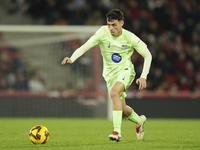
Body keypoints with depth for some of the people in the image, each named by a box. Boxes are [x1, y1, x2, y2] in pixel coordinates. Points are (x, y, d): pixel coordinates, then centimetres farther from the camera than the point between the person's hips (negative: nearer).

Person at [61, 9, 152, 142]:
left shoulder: (130, 37, -14)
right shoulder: (103, 32, -13)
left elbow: (148, 55, -5)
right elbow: (84, 47, -17)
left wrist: (143, 77, -16)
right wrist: (71, 59, -35)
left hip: (125, 70, -3)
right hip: (110, 73, 3)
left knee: (114, 93, -32)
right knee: (122, 109, 6)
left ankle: (117, 132, -35)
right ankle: (140, 121, 39)